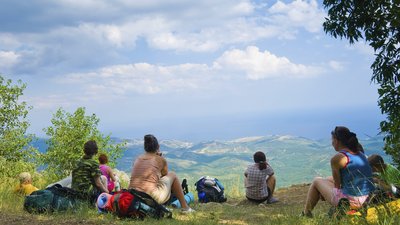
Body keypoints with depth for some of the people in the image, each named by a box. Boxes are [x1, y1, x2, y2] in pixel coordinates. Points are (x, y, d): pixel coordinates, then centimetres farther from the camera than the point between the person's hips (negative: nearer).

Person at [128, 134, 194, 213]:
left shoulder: (137, 159, 13)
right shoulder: (160, 160, 2)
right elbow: (165, 175, 19)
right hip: (152, 199, -5)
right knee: (172, 175, 19)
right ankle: (185, 207, 22)